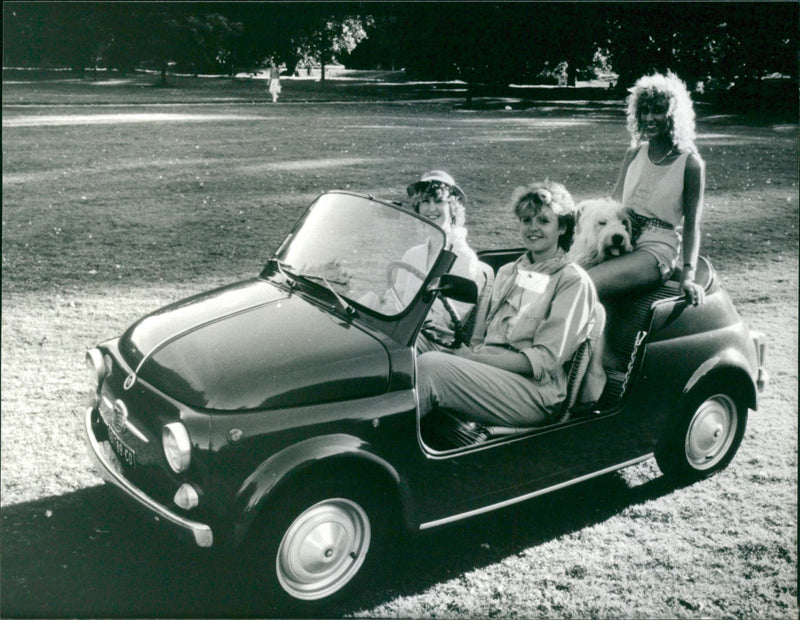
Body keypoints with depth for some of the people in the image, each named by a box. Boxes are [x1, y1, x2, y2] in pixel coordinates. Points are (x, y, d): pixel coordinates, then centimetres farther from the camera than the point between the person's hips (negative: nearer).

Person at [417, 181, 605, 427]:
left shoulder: (574, 281, 2)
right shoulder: (507, 273, 25)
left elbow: (545, 359, -8)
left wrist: (473, 357, -15)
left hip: (536, 392, -6)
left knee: (430, 365, -30)